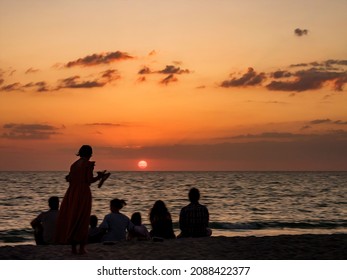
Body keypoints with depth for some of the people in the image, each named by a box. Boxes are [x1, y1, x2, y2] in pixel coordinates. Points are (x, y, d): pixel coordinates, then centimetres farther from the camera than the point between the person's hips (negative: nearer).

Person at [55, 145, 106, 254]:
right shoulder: (89, 164, -6)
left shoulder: (74, 164, 10)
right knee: (83, 221, 3)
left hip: (71, 193, 5)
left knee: (71, 219, 10)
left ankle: (73, 248, 11)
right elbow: (89, 180, -13)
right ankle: (82, 247, 2)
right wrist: (99, 176, 4)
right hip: (83, 193, -5)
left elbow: (70, 180, 9)